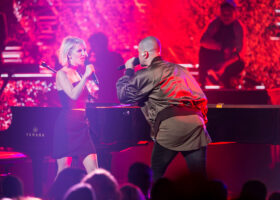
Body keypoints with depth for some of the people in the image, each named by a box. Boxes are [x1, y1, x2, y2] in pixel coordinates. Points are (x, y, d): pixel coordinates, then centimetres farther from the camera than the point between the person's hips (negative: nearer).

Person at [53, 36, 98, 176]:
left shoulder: (80, 73, 16)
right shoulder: (62, 74, -5)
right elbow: (73, 95, -20)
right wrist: (85, 76, -18)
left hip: (81, 126, 7)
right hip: (66, 127, -7)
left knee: (93, 171, -2)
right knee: (63, 171, -3)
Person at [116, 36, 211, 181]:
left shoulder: (146, 74, 5)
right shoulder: (179, 69, 25)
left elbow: (124, 96, 11)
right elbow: (202, 99, 23)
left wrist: (128, 71, 23)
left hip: (170, 127, -5)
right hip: (196, 123, 5)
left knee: (156, 174, 8)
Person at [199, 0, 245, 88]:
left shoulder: (238, 27, -11)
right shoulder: (215, 23, -8)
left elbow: (238, 50, -20)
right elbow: (203, 41, -20)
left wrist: (225, 64, -37)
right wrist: (222, 48, -32)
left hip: (229, 59, -1)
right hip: (213, 57, 1)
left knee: (240, 65, -32)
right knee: (203, 50, -29)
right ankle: (201, 83, -23)